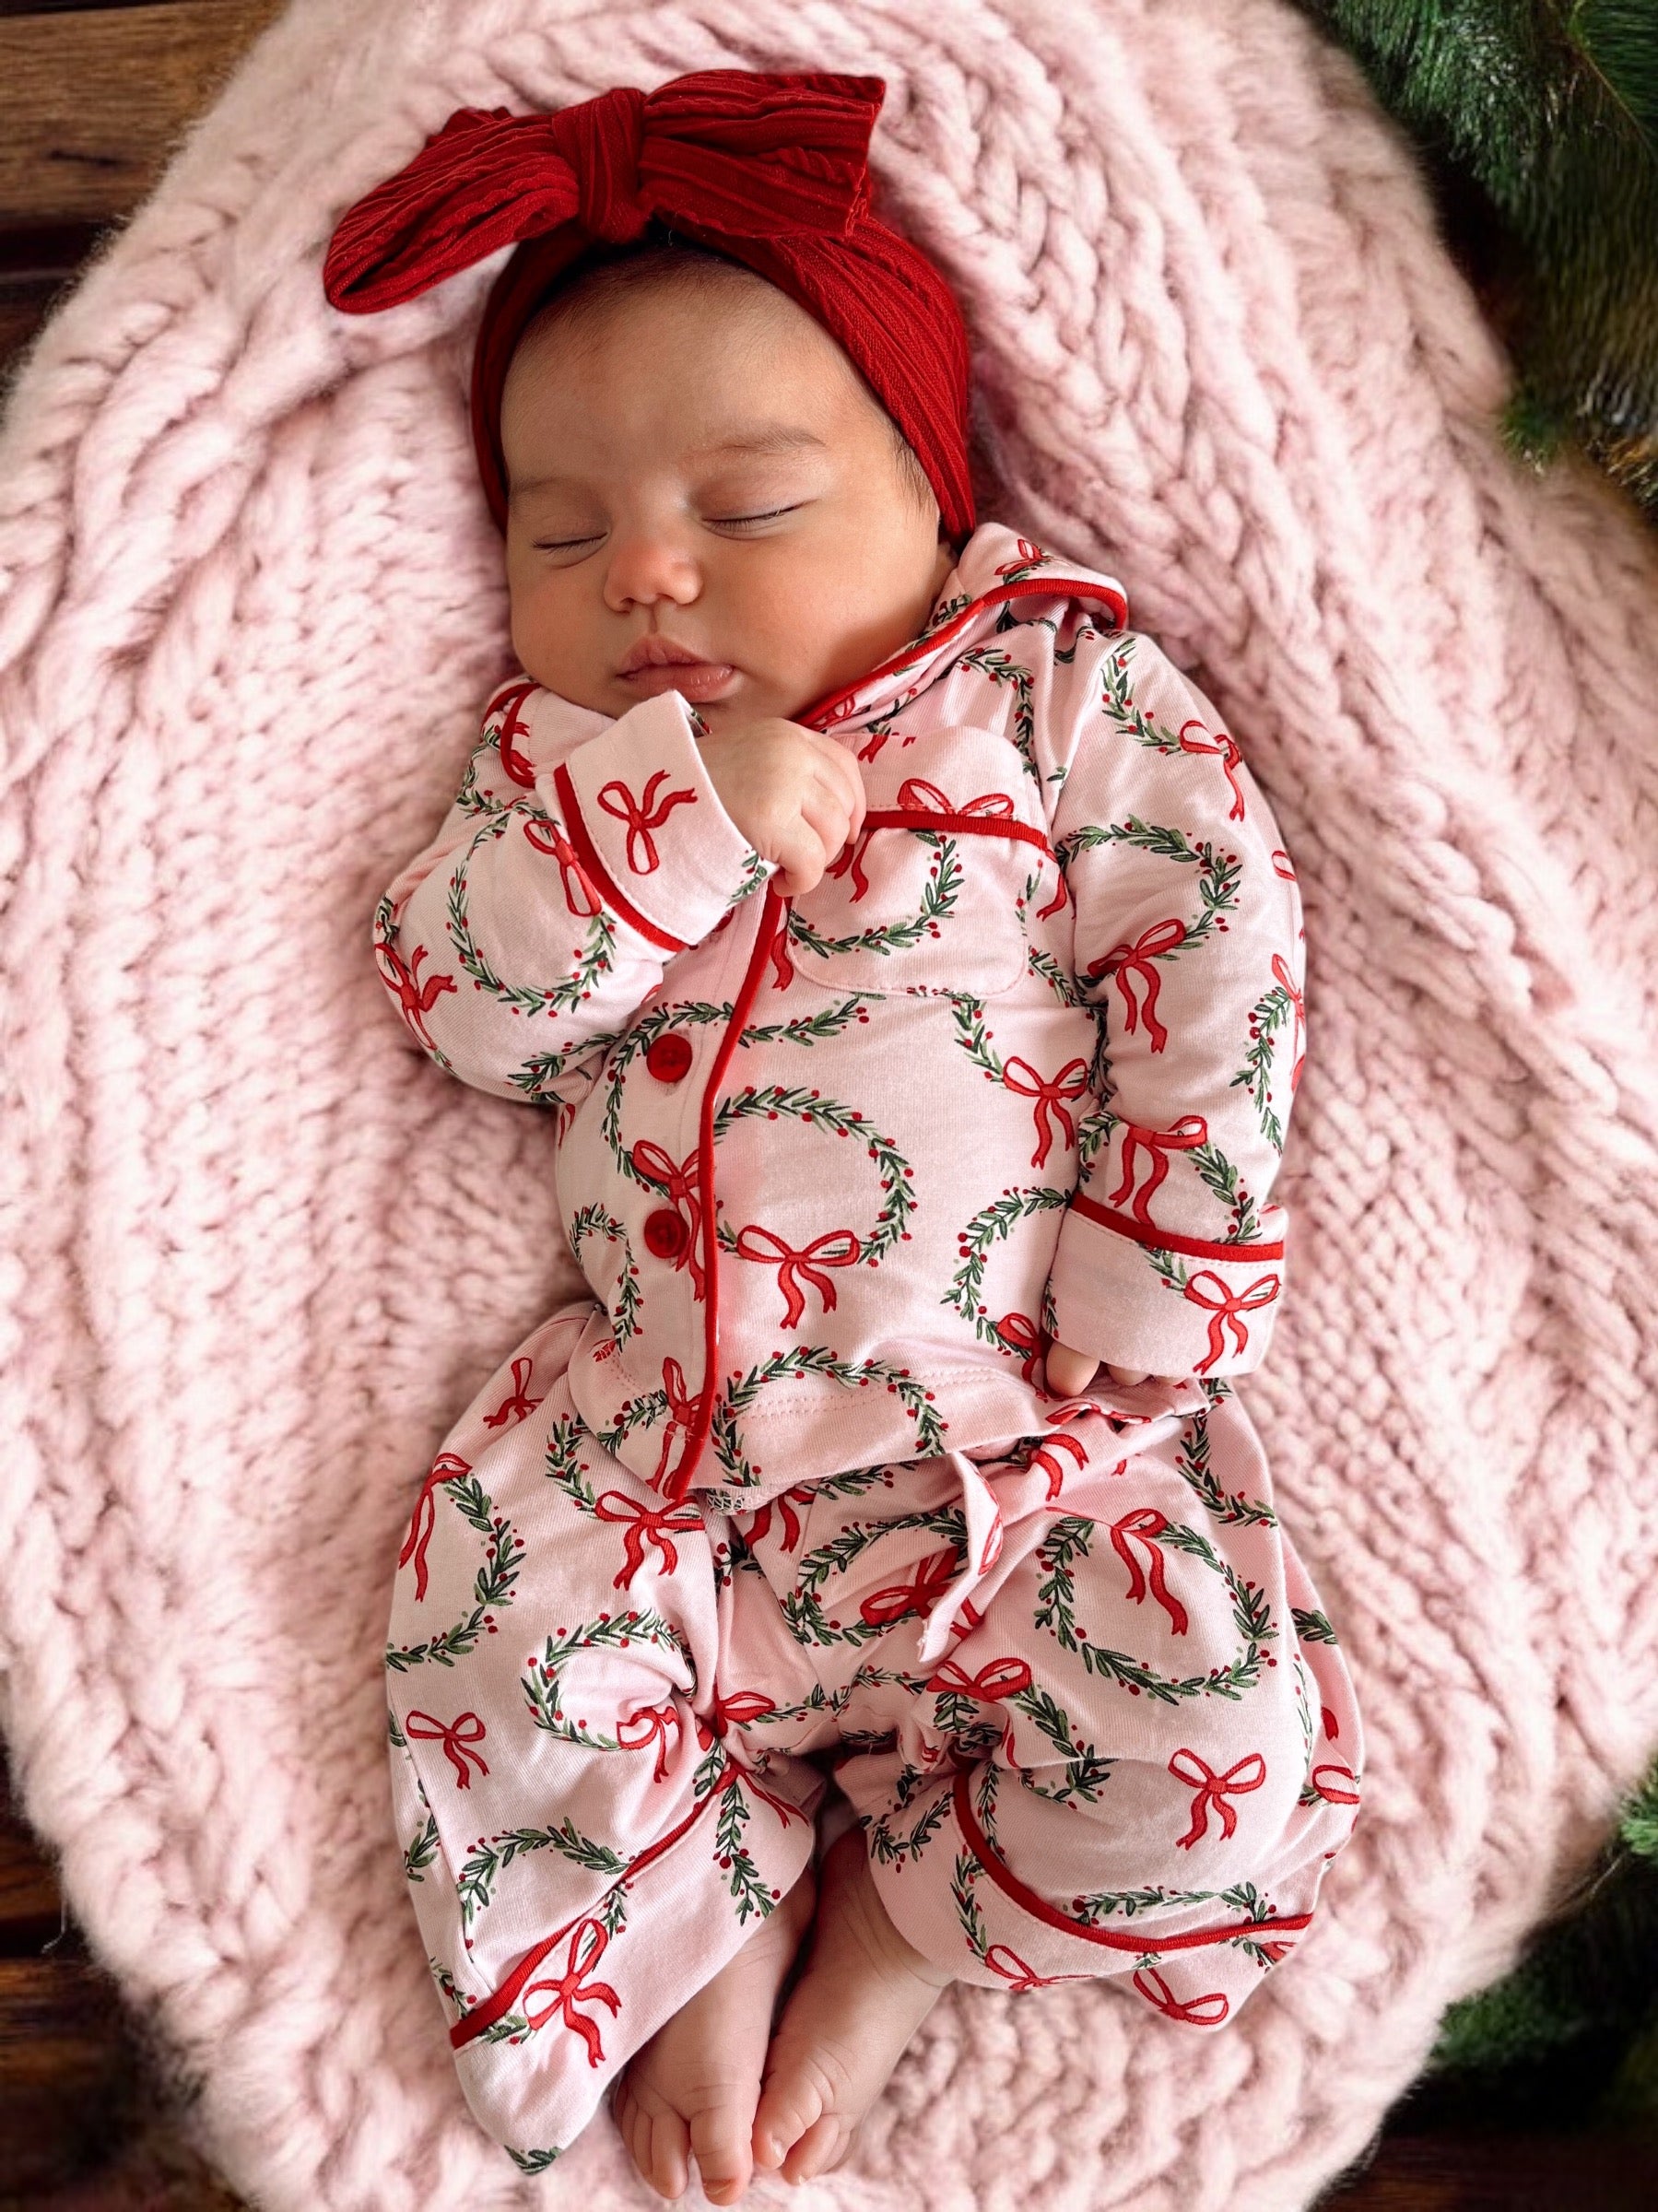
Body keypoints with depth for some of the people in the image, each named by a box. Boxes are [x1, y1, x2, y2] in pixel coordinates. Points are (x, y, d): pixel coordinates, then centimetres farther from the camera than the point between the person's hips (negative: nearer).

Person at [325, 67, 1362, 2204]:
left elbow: (1219, 962, -6)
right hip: (667, 1422, 3)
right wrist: (674, 802, -19)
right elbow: (453, 995, -5)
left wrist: (1140, 1343, -11)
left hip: (1017, 1424, -2)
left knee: (1204, 1746, -16)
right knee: (489, 1627, -14)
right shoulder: (566, 772, 9)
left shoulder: (1057, 684, 0)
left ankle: (908, 1905, 12)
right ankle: (722, 1919, 12)